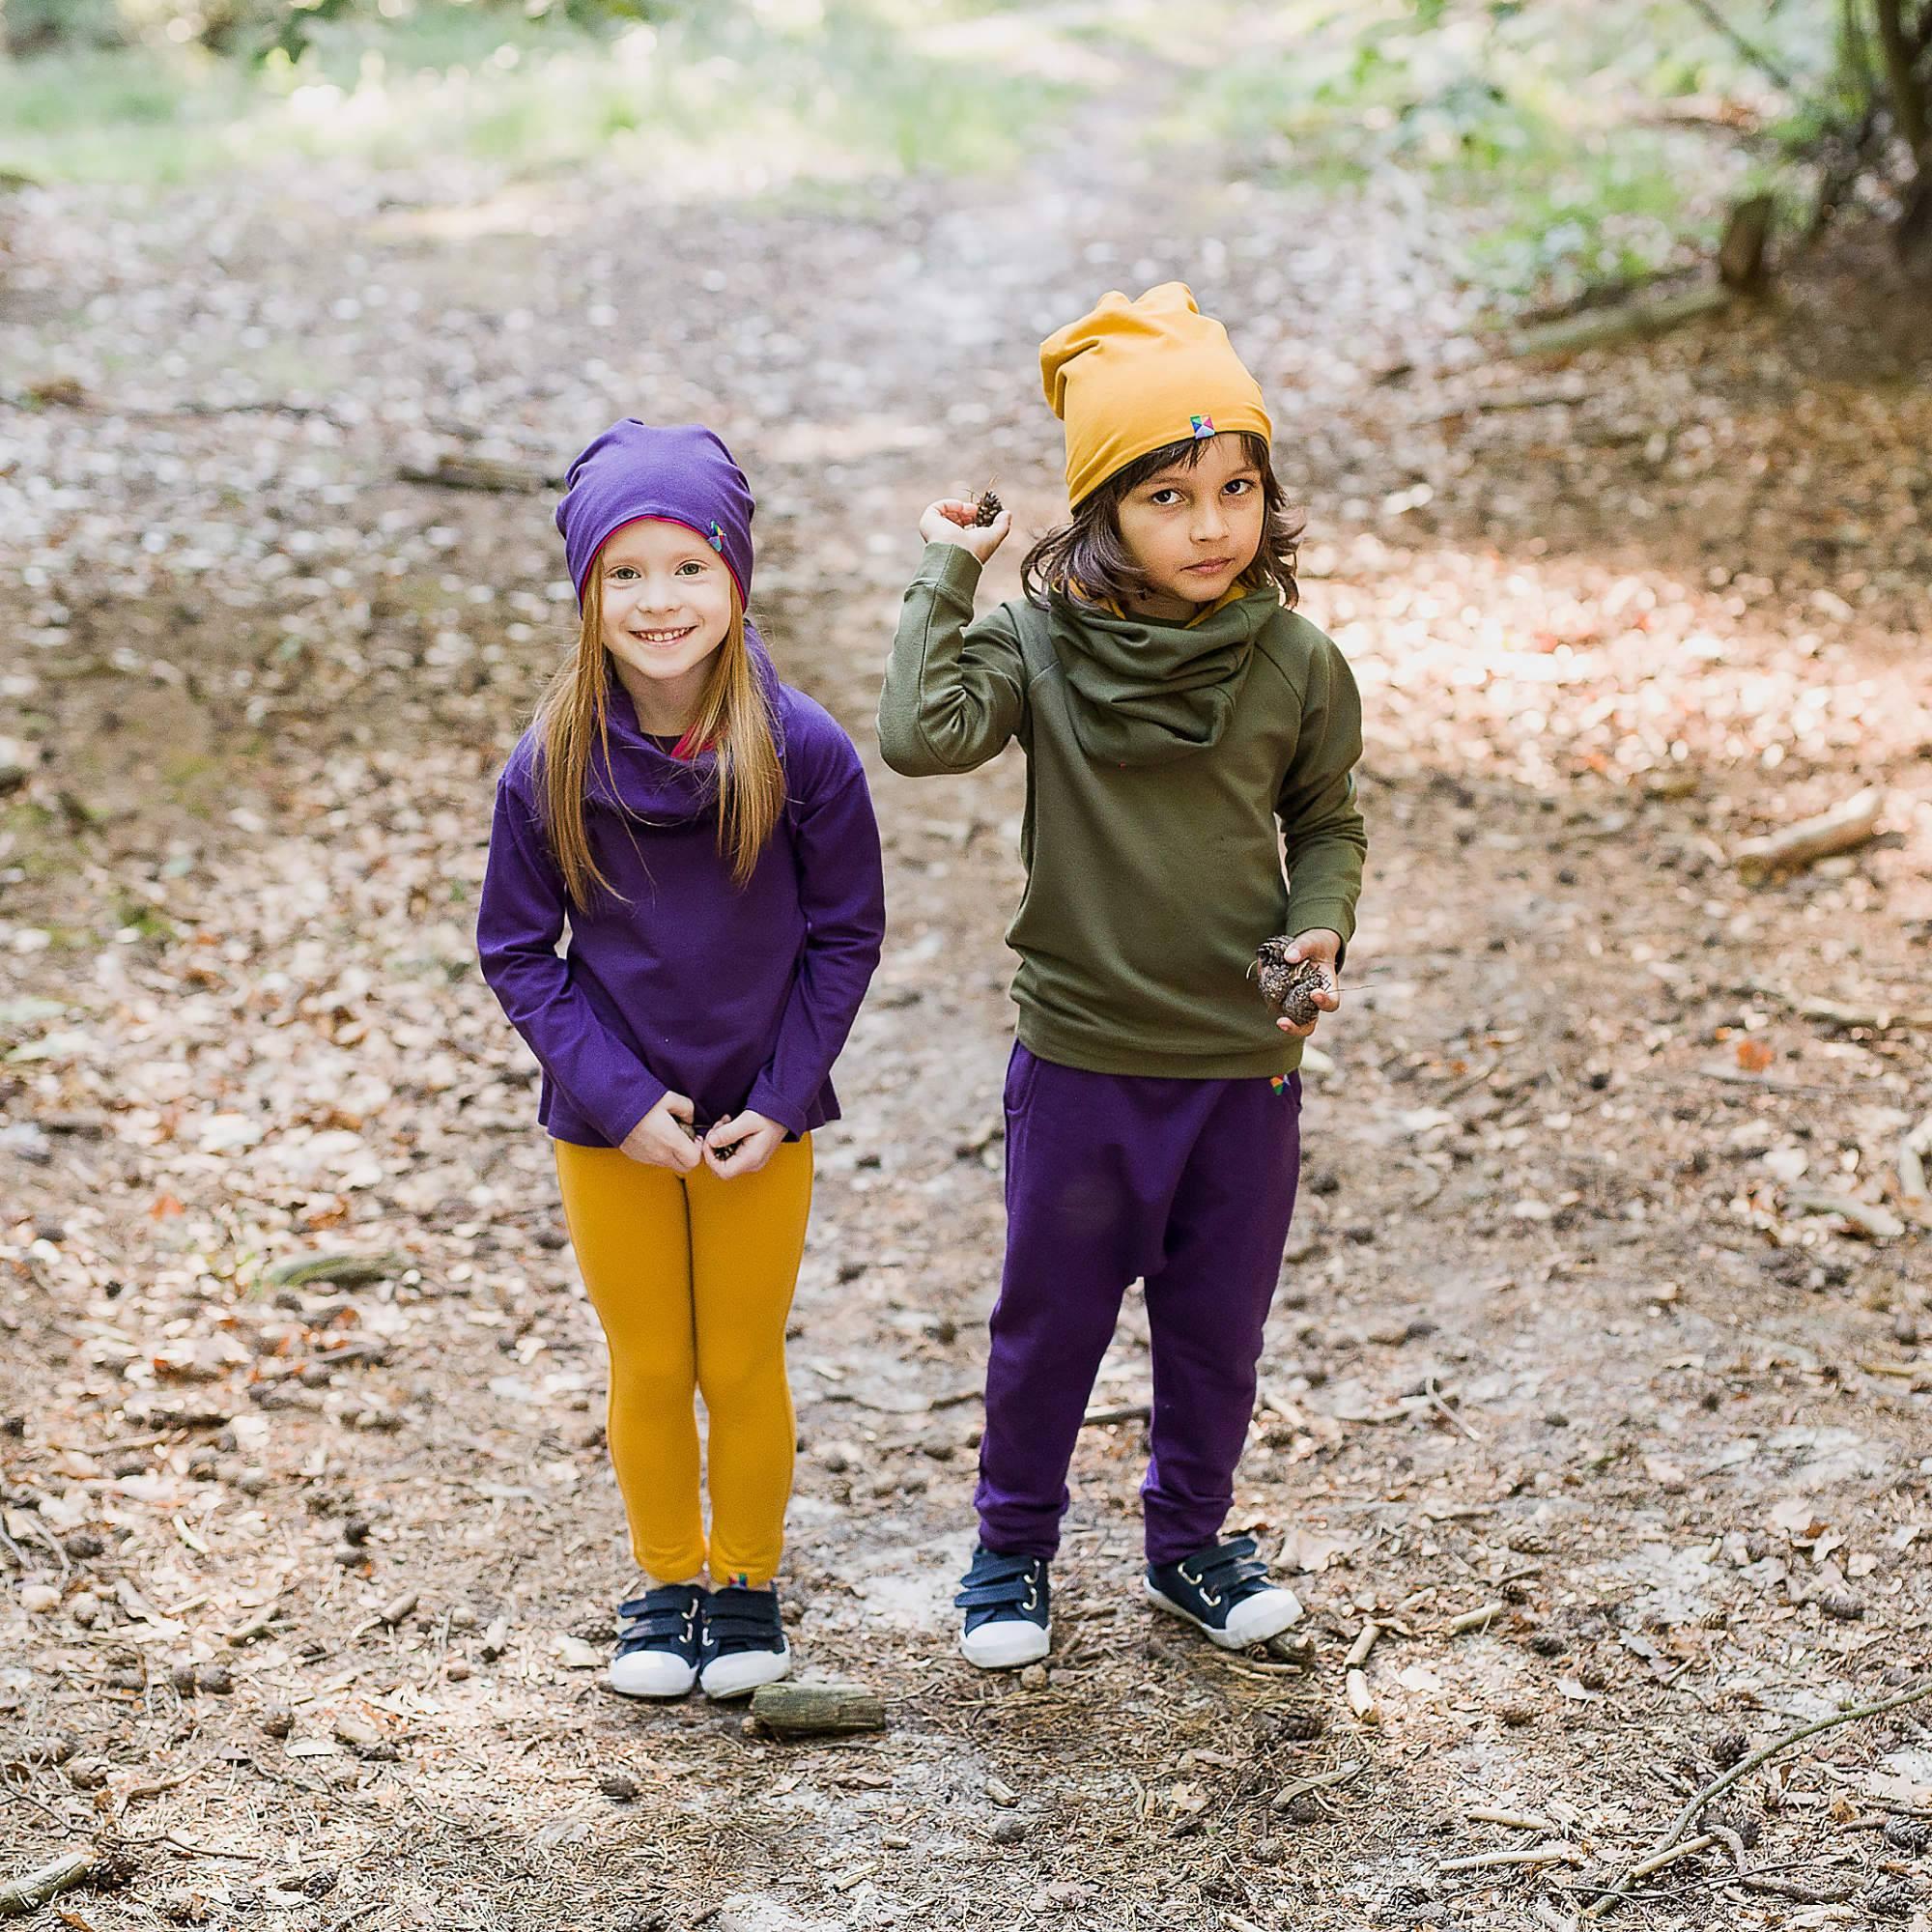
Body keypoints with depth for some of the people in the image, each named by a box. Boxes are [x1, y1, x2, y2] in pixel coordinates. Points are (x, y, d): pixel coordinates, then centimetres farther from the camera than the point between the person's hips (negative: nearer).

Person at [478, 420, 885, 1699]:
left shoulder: (803, 751, -15)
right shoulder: (553, 765, -13)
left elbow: (846, 935, -6)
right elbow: (517, 951, -5)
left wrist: (780, 1102, -12)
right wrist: (619, 1098, -13)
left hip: (763, 1122, -1)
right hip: (610, 1123, 1)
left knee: (745, 1368, 13)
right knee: (649, 1371, 14)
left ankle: (749, 1584, 33)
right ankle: (667, 1586, 34)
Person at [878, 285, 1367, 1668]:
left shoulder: (1295, 661, -5)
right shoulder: (1039, 645, -11)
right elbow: (921, 734, -28)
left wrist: (1320, 927, -9)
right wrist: (947, 573, -22)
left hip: (1248, 1062, 2)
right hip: (1085, 1061, -2)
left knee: (1218, 1324, 16)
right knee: (1052, 1319, 14)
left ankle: (1191, 1539, 39)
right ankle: (1015, 1544, 36)